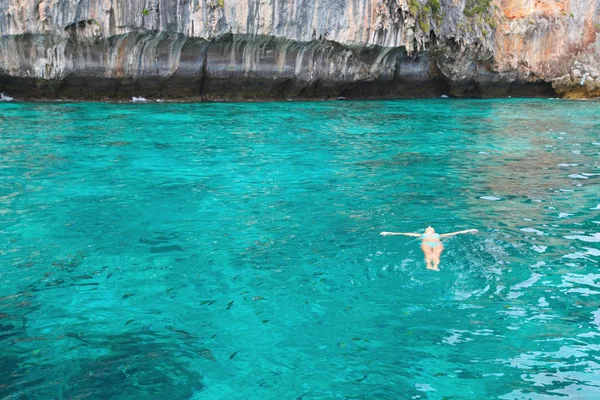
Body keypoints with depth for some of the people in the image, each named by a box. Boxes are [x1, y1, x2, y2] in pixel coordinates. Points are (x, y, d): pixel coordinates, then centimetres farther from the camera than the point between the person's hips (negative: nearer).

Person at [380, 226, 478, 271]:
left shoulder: (439, 235, 42)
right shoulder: (422, 235, 40)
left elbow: (454, 233, 39)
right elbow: (407, 234, 34)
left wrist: (468, 231, 36)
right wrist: (390, 233, 27)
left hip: (438, 244, 1)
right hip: (426, 243, 0)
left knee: (436, 254, -35)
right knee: (428, 253, -36)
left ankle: (436, 266, -63)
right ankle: (428, 265, -64)